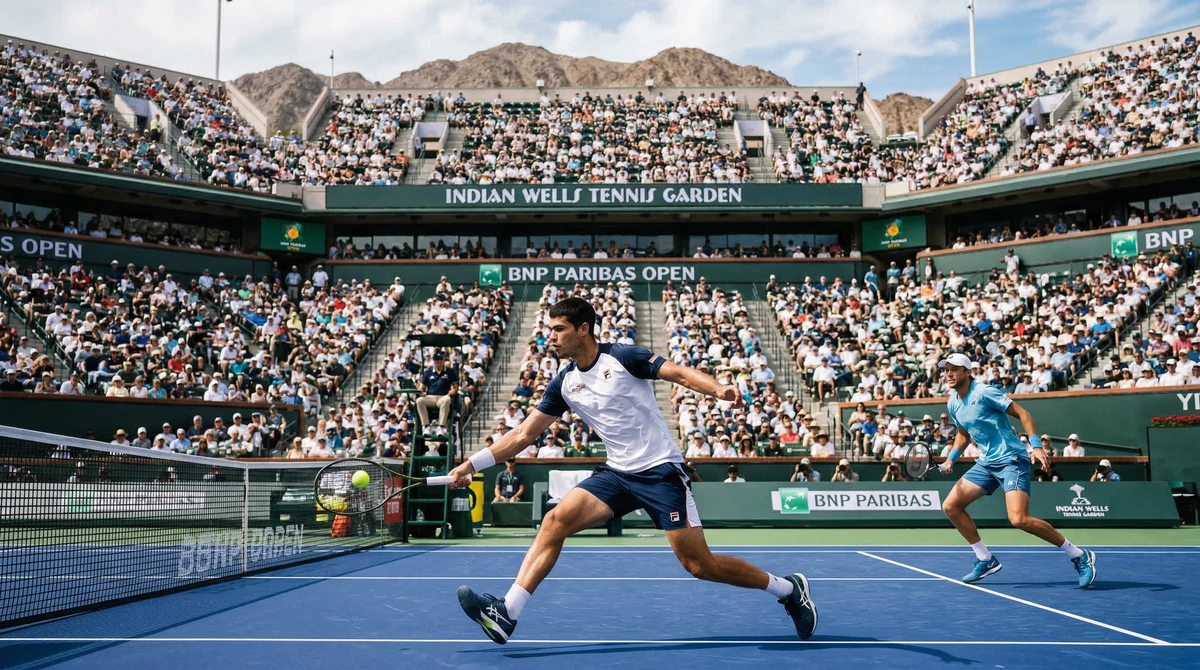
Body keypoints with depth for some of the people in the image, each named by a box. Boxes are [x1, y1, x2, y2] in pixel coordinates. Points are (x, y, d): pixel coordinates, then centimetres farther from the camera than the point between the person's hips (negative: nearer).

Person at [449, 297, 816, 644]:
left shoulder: (622, 356, -9)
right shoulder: (563, 383, 7)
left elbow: (680, 373, -16)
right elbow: (523, 434, 11)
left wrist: (719, 389, -36)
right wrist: (472, 464, 7)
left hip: (661, 471, -5)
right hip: (617, 473, 5)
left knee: (700, 565, -6)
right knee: (556, 519, -14)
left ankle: (789, 588, 14)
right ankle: (507, 614, -14)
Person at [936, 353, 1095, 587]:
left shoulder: (984, 392, -15)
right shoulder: (952, 404, 8)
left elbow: (1022, 413, -13)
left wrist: (1036, 446, -24)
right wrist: (951, 458, 12)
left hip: (1012, 460, -8)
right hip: (986, 463, 8)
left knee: (1019, 519, -23)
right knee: (950, 506, 3)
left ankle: (1080, 556, -7)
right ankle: (986, 559, 14)